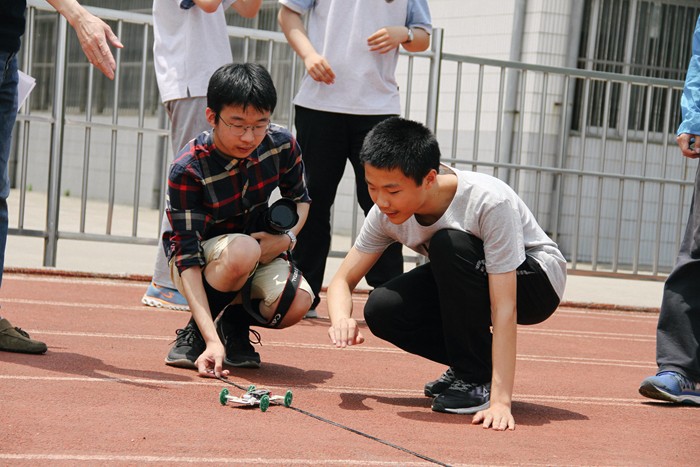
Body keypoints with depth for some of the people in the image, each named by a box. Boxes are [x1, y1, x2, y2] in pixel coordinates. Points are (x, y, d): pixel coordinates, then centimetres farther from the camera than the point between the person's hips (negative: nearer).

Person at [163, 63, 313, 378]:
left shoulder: (281, 144, -14)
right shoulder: (187, 170, -27)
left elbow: (299, 198, 8)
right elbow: (188, 258, -31)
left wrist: (287, 237, -16)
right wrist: (212, 340, -42)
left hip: (261, 249, 4)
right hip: (201, 259, -3)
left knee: (297, 302, -29)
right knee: (243, 250, -39)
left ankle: (235, 322, 4)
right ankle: (196, 333, -13)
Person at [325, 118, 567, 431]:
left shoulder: (489, 202, -35)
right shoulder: (386, 212, -17)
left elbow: (503, 308, -37)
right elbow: (343, 279, -10)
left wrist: (500, 400, -43)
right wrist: (341, 319, -35)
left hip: (536, 282, -5)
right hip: (466, 283, 6)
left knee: (449, 244, -34)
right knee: (381, 310, -21)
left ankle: (478, 381, -19)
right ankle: (473, 362, 3)